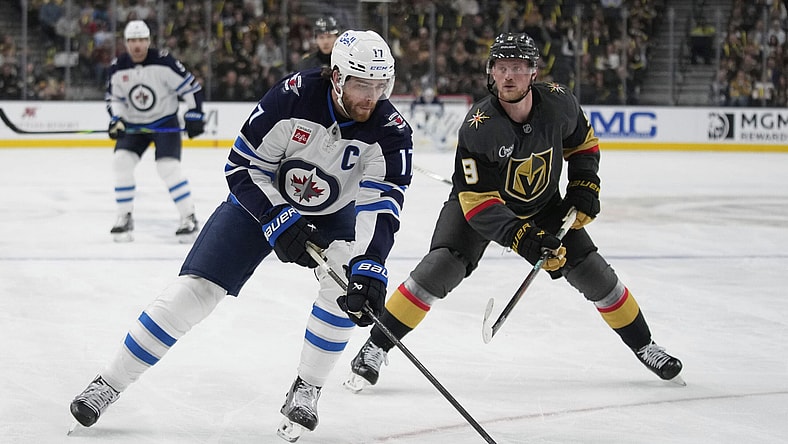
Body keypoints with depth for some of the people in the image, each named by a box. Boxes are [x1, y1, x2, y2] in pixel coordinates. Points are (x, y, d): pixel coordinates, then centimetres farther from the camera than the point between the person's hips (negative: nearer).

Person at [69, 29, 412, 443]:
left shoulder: (390, 131, -26)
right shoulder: (294, 96, -30)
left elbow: (381, 206, -33)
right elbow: (243, 168, -23)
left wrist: (368, 267, -47)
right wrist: (281, 223, -32)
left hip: (333, 215, 1)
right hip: (261, 199, -1)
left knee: (347, 285, -27)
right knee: (194, 289, -9)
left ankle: (305, 391, -8)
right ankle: (109, 383, 2)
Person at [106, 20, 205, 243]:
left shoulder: (163, 62, -20)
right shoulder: (118, 68, -7)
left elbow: (191, 87, -14)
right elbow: (113, 97, 6)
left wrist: (194, 116, -15)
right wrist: (115, 120, -9)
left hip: (165, 123, -4)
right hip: (133, 124, 4)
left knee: (168, 166, -19)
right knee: (121, 161, -12)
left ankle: (189, 218, -8)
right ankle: (125, 217, 0)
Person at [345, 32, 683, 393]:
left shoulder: (558, 103, -20)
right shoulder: (478, 127, -32)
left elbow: (582, 143, 4)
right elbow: (477, 200, -31)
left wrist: (584, 187, -8)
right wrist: (522, 238, -40)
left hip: (543, 205, 4)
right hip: (480, 202, -3)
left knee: (594, 274, 0)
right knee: (440, 269, -23)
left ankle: (644, 348, 21)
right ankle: (375, 349, -13)